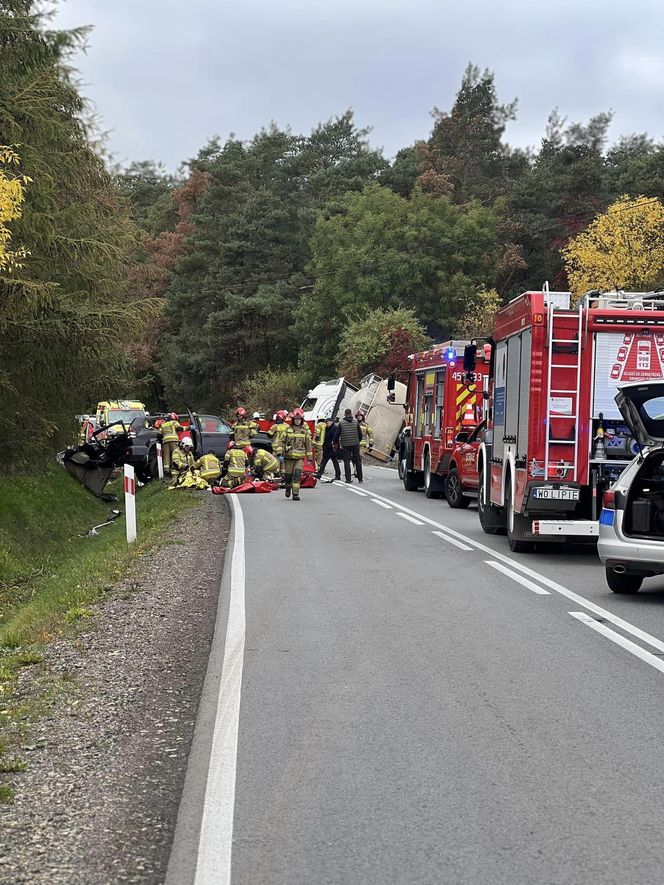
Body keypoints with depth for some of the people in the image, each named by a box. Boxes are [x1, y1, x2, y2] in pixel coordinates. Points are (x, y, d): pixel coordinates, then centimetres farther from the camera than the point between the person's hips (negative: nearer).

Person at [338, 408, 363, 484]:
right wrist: (359, 441, 19)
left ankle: (348, 479, -3)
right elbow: (360, 433, 2)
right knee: (357, 461, 9)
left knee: (346, 461, 3)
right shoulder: (356, 422, 0)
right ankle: (360, 478, 11)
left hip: (345, 445, -1)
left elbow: (337, 434, 0)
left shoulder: (341, 423, -3)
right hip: (355, 444, 1)